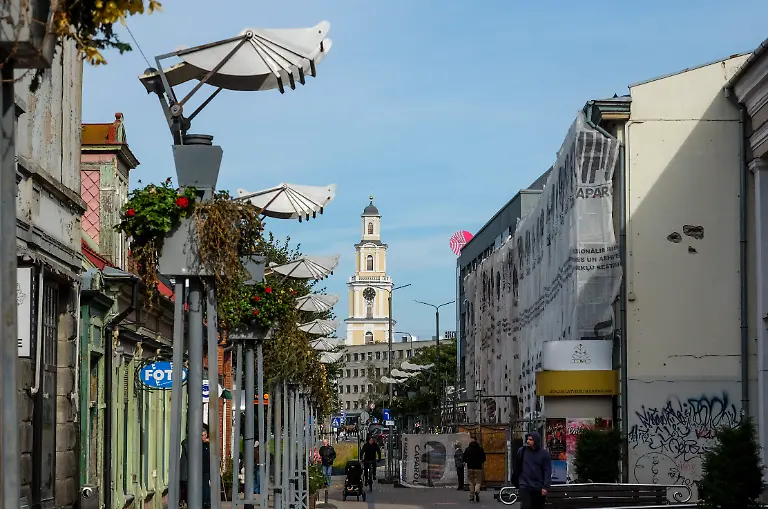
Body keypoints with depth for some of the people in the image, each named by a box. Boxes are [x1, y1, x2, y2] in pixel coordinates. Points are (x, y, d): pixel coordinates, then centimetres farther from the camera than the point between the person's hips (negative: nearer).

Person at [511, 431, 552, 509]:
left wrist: (545, 487, -10)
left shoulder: (544, 453, -2)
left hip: (539, 488, 1)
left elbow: (547, 471, -4)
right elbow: (517, 468, 9)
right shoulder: (522, 451, 0)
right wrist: (515, 482, 14)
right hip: (524, 486, -1)